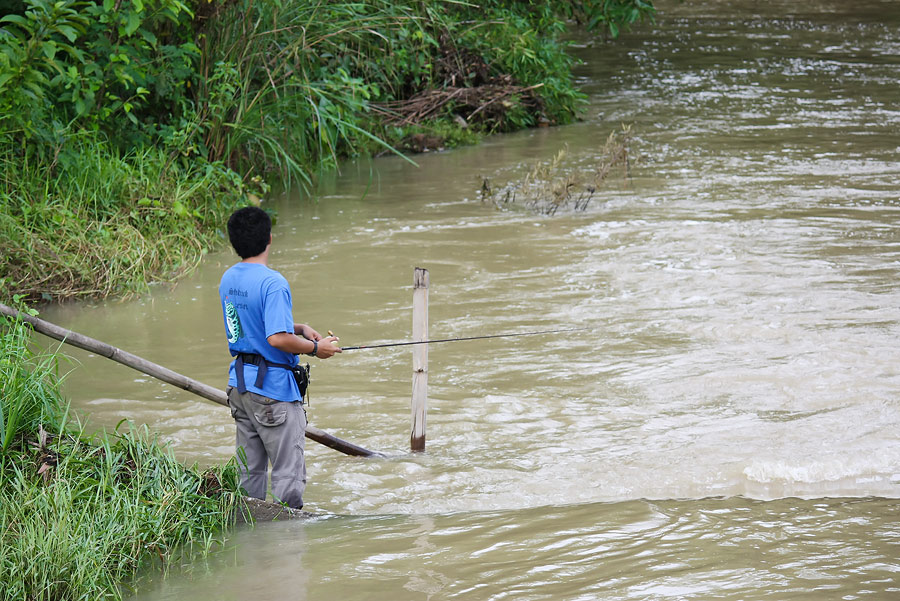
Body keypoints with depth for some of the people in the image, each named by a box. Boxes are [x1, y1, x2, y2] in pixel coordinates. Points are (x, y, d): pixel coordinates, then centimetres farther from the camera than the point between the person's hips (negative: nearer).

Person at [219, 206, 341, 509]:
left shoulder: (228, 279, 7)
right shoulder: (272, 283, -20)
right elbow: (277, 338, -28)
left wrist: (300, 328, 12)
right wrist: (314, 348, -12)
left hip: (239, 385, 8)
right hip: (273, 388, -8)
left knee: (250, 473, 13)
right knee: (289, 474, -3)